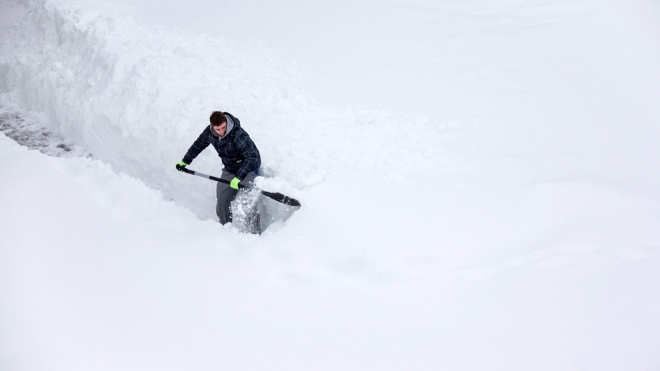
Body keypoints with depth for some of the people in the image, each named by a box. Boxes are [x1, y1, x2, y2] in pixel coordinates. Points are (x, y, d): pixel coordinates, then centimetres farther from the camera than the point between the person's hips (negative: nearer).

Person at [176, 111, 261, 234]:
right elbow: (198, 144, 11)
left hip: (248, 168, -6)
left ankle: (255, 233, -13)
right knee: (222, 200, 2)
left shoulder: (238, 135, -32)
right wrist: (185, 161, 19)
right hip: (229, 169, 7)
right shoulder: (209, 132, -11)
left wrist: (239, 178, -42)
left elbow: (253, 157, -36)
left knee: (245, 201, -20)